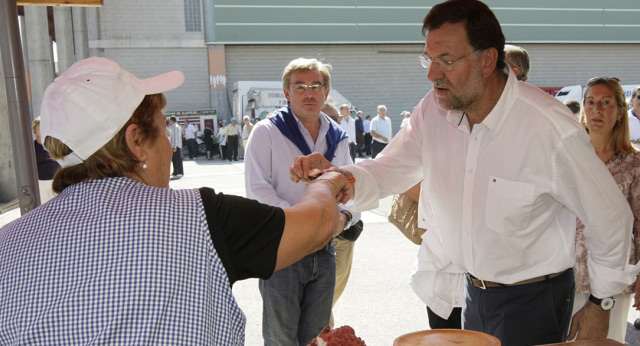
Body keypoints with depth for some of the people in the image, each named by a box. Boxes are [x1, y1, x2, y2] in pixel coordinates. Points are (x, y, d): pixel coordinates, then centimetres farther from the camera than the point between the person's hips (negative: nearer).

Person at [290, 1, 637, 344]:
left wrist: (600, 303, -1)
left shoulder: (551, 128, -24)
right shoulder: (433, 110, -9)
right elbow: (390, 168, -3)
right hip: (474, 291, 5)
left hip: (533, 302, -5)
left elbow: (610, 216, -13)